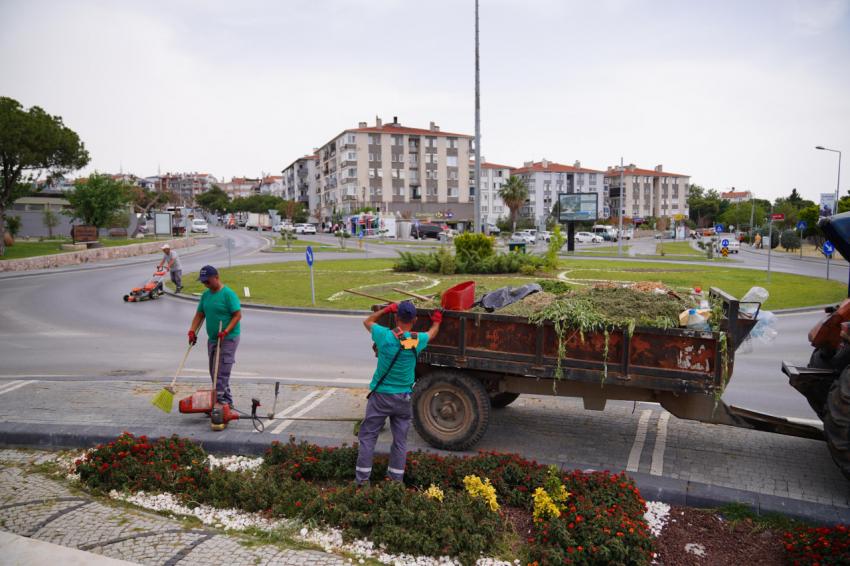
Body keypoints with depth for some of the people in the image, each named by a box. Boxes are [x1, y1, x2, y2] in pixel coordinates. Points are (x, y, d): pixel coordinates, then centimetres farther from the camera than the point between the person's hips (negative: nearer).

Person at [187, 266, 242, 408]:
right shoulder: (206, 295, 11)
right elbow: (199, 315, 14)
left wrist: (225, 332, -25)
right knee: (214, 372, 12)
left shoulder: (228, 294, -13)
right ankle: (227, 401, 21)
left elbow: (238, 315, -17)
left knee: (221, 372, -11)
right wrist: (192, 331, -1)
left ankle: (218, 399, -9)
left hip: (228, 339, -9)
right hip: (212, 339, 9)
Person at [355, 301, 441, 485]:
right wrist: (437, 320, 36)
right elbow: (432, 332, 16)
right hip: (403, 398, 2)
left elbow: (367, 321, 7)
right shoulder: (418, 340, -9)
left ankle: (362, 479, 12)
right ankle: (396, 479, 19)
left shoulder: (385, 336, -14)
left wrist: (388, 308, 14)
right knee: (400, 440, 12)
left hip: (381, 395, -1)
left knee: (368, 436, 9)